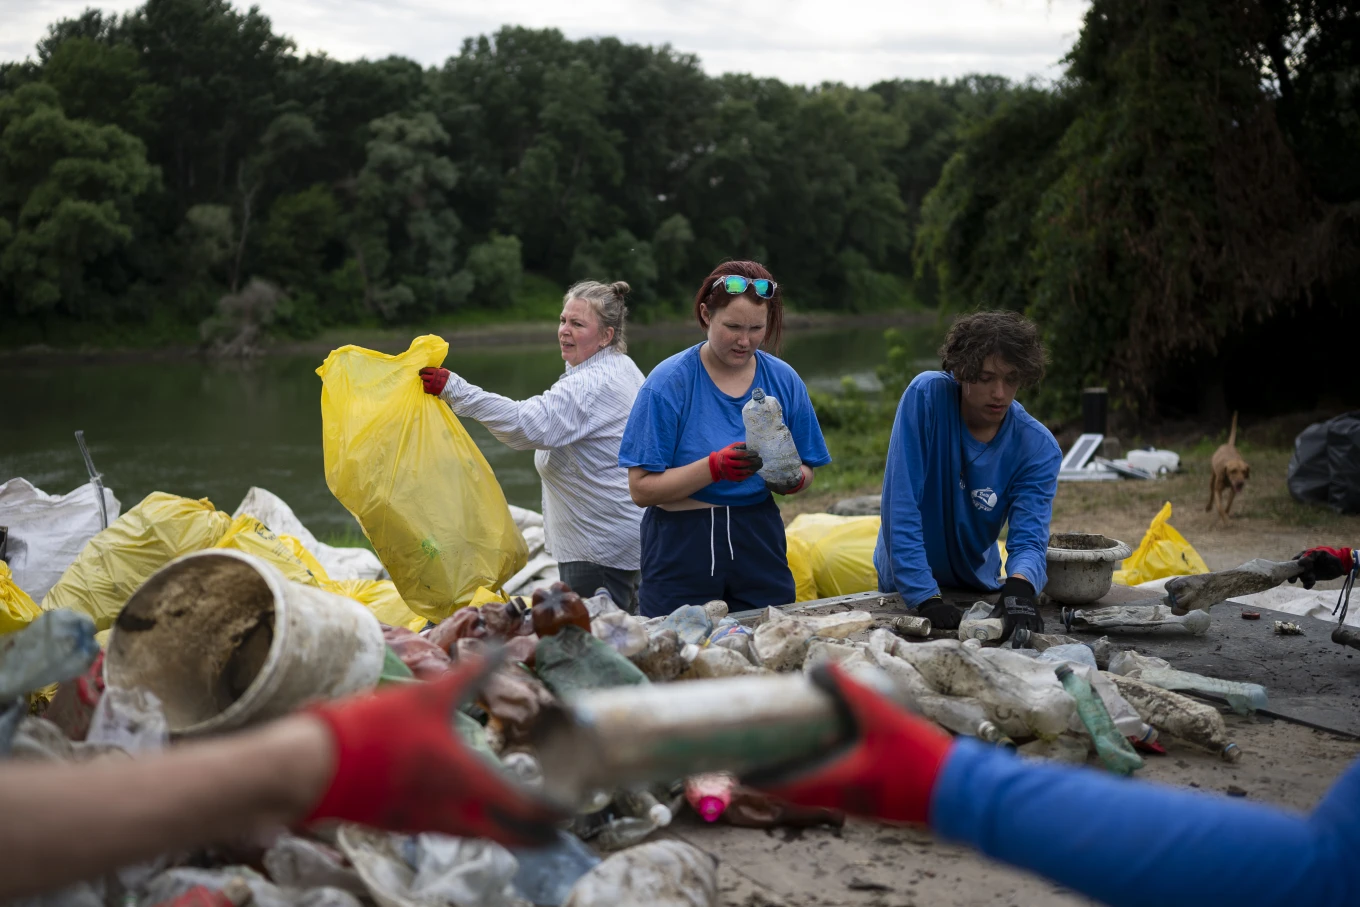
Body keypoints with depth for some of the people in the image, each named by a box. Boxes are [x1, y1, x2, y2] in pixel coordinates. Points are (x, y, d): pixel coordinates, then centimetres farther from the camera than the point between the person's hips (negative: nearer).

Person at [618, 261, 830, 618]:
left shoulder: (784, 380, 4)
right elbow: (642, 488, -12)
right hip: (680, 548, -3)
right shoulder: (669, 382, -8)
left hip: (759, 544, 3)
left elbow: (806, 470, 12)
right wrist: (715, 467, -23)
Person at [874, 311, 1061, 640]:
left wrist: (1020, 586, -43)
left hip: (978, 587, 2)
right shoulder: (926, 396, -20)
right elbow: (901, 505, -23)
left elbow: (1029, 540, -20)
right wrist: (926, 597, -29)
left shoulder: (1038, 448, -12)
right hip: (906, 589, -2)